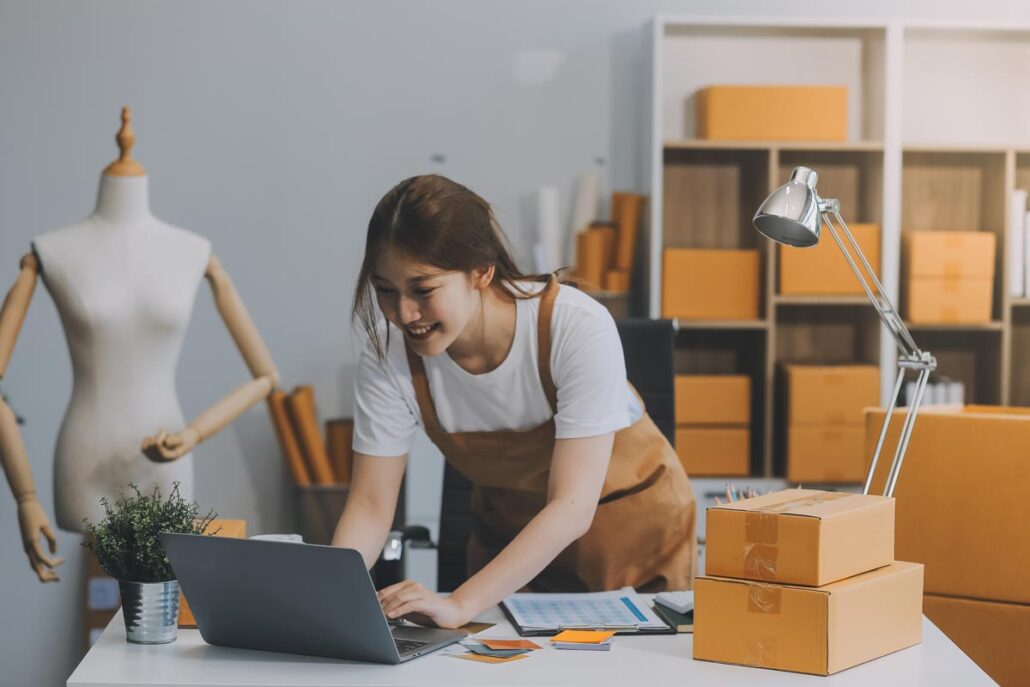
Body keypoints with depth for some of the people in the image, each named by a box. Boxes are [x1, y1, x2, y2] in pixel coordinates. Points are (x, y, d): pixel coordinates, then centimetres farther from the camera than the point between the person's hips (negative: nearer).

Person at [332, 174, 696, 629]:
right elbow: (370, 504, -14)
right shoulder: (387, 354, -18)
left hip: (633, 536, -2)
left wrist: (459, 605, -42)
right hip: (509, 538, 2)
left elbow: (573, 508, -31)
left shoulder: (578, 328, -29)